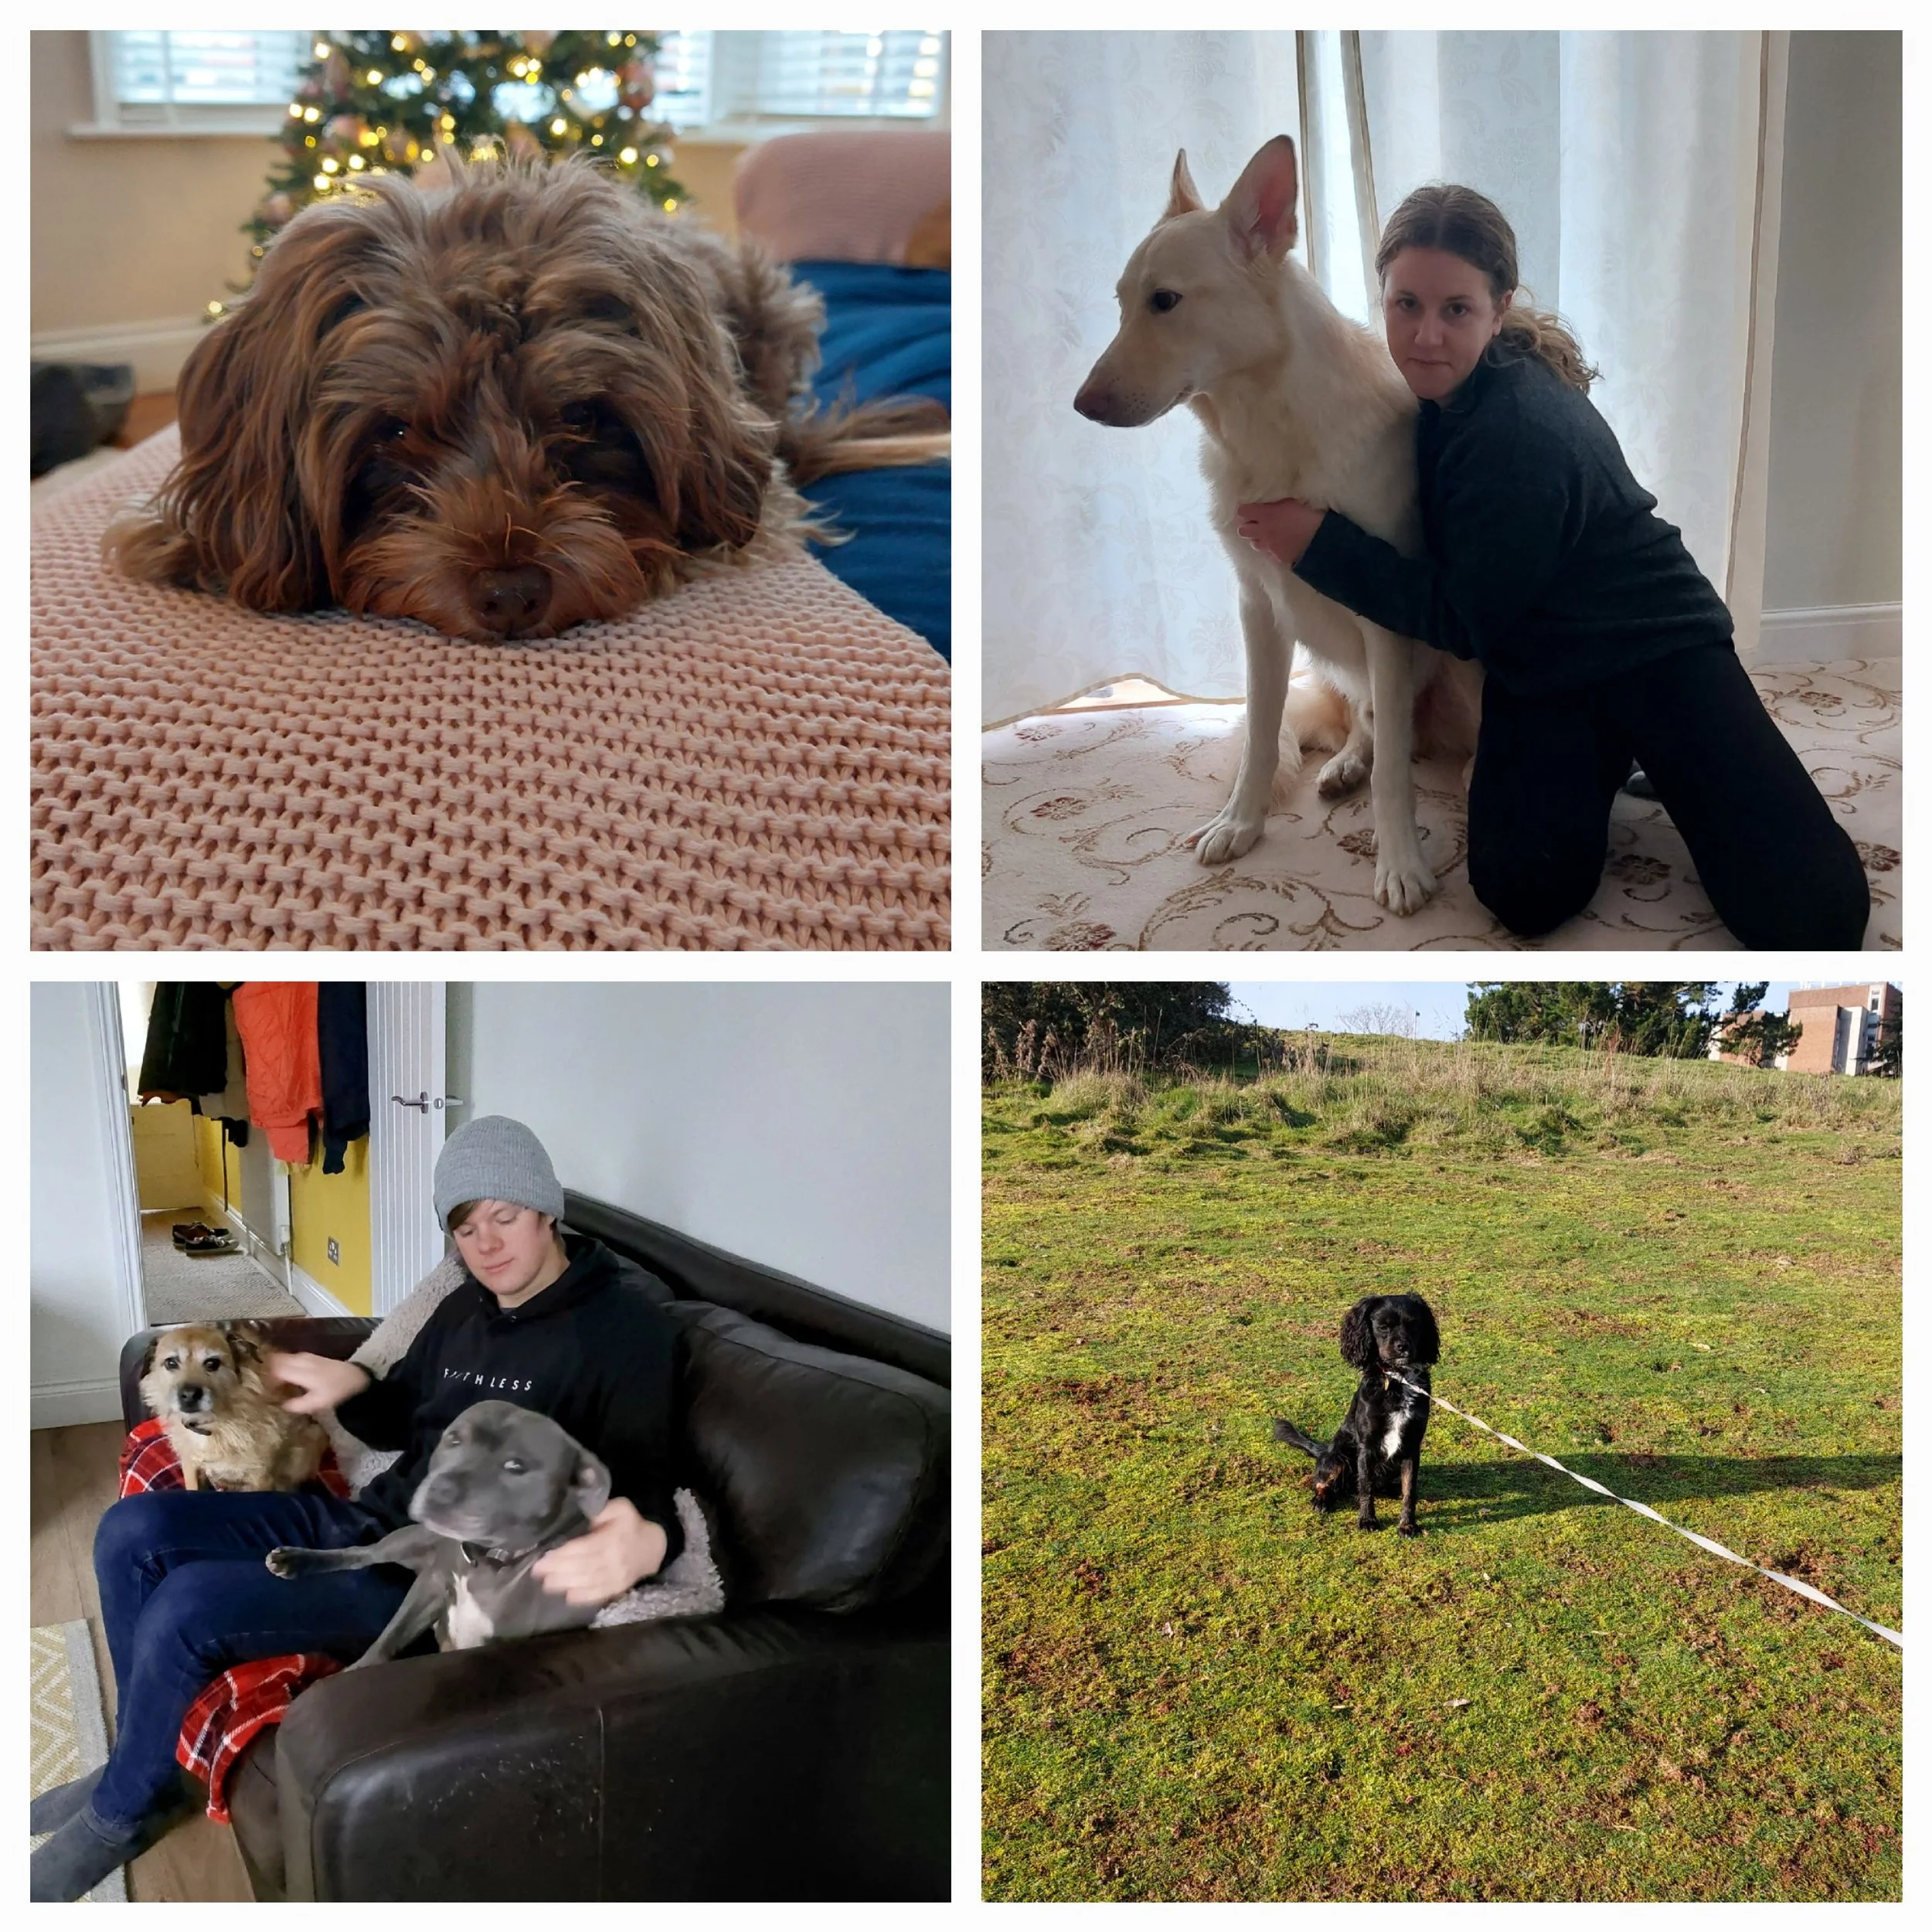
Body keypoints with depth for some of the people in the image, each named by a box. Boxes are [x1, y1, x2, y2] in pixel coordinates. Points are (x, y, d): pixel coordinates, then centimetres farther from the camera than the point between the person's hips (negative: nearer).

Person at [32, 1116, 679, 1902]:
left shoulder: (625, 1326, -15)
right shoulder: (466, 1306, 10)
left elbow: (644, 1489, -22)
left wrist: (643, 1542, -47)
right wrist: (354, 1387, -1)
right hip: (367, 1519, 8)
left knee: (187, 1605, -21)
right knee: (130, 1532, 0)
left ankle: (126, 1809, 9)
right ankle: (141, 1762, 19)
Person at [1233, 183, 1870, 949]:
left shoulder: (1522, 434, -27)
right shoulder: (1442, 385, -1)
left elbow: (1464, 620, -18)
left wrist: (1319, 541, -20)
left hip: (1652, 643, -6)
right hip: (1538, 662, 6)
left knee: (1812, 914, -20)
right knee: (1526, 891, -21)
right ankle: (1599, 756, 9)